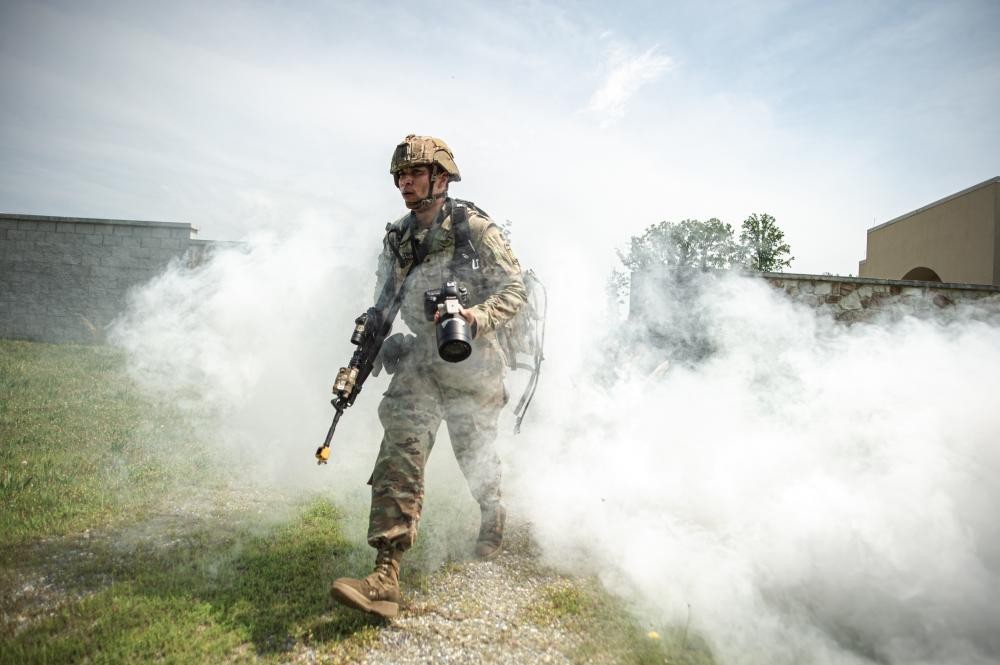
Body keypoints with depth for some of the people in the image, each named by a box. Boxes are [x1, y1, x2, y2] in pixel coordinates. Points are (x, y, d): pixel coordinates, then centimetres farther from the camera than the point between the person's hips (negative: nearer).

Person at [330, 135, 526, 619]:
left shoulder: (474, 228, -9)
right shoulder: (397, 238, 8)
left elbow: (515, 289, -11)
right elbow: (381, 306, 18)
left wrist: (478, 316, -28)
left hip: (472, 361, -4)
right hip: (421, 359, 4)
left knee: (476, 457, 12)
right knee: (400, 452, -14)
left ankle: (493, 523, 46)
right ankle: (385, 578, -15)